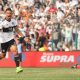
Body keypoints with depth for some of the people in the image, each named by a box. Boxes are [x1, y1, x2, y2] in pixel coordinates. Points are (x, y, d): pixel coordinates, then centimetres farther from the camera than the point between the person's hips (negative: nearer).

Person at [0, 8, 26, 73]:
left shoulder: (14, 21, 0)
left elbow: (17, 30, 12)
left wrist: (23, 37, 5)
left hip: (11, 39, 3)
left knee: (15, 50, -21)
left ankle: (18, 67, -21)